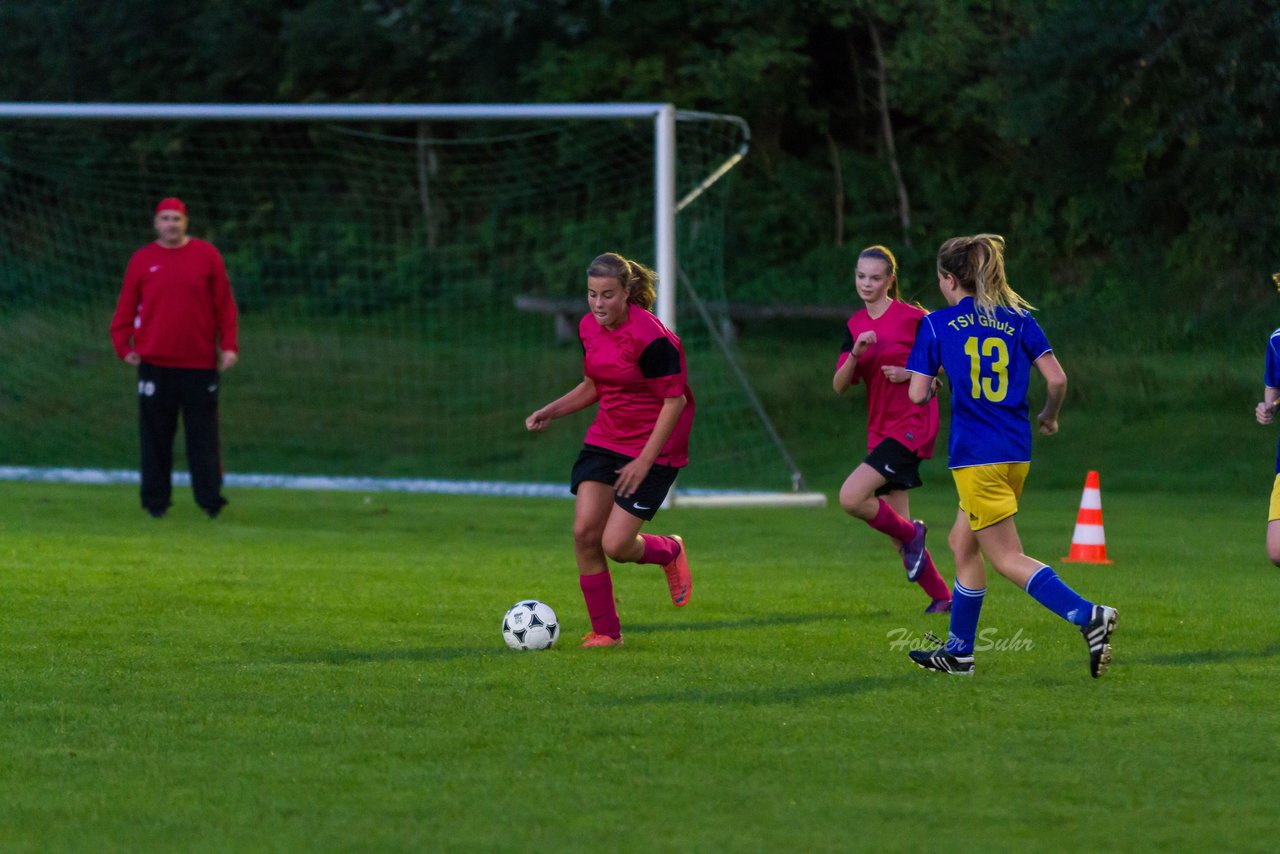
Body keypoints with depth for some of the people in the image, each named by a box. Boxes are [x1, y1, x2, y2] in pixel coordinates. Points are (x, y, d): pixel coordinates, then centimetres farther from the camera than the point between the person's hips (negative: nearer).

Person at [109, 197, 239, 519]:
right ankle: (155, 501, 7)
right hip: (155, 362, 1)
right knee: (155, 435, 2)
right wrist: (123, 346, -1)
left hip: (200, 363, -1)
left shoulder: (206, 255, 5)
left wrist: (229, 346, -3)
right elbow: (125, 308, 8)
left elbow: (225, 304, 4)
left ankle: (210, 499, 2)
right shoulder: (142, 260, 6)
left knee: (203, 435, -1)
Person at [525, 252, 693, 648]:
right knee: (584, 531, -8)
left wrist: (644, 462, -20)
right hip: (605, 439, 7)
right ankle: (605, 631, 6)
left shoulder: (649, 337, -22)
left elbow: (675, 400, -18)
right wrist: (550, 411, 1)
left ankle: (670, 552, 23)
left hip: (652, 449, -7)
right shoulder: (589, 328, 2)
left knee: (615, 545, -12)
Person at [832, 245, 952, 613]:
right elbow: (839, 386, 2)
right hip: (880, 428, 7)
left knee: (851, 497, -22)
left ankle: (910, 533, 2)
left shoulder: (912, 317, -9)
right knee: (898, 531, 7)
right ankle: (942, 597, 19)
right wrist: (855, 353, -17)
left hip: (912, 426, -7)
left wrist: (910, 374, -15)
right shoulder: (855, 325, 9)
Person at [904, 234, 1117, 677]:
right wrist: (1049, 416, 20)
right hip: (1017, 453, 6)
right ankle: (958, 651, 25)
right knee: (963, 544, 20)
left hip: (975, 456, -6)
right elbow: (1057, 379, 0)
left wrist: (930, 385, 20)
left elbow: (917, 395, -3)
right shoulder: (1019, 319, 7)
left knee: (1007, 558, -5)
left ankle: (1088, 615, -24)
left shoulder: (936, 325, -3)